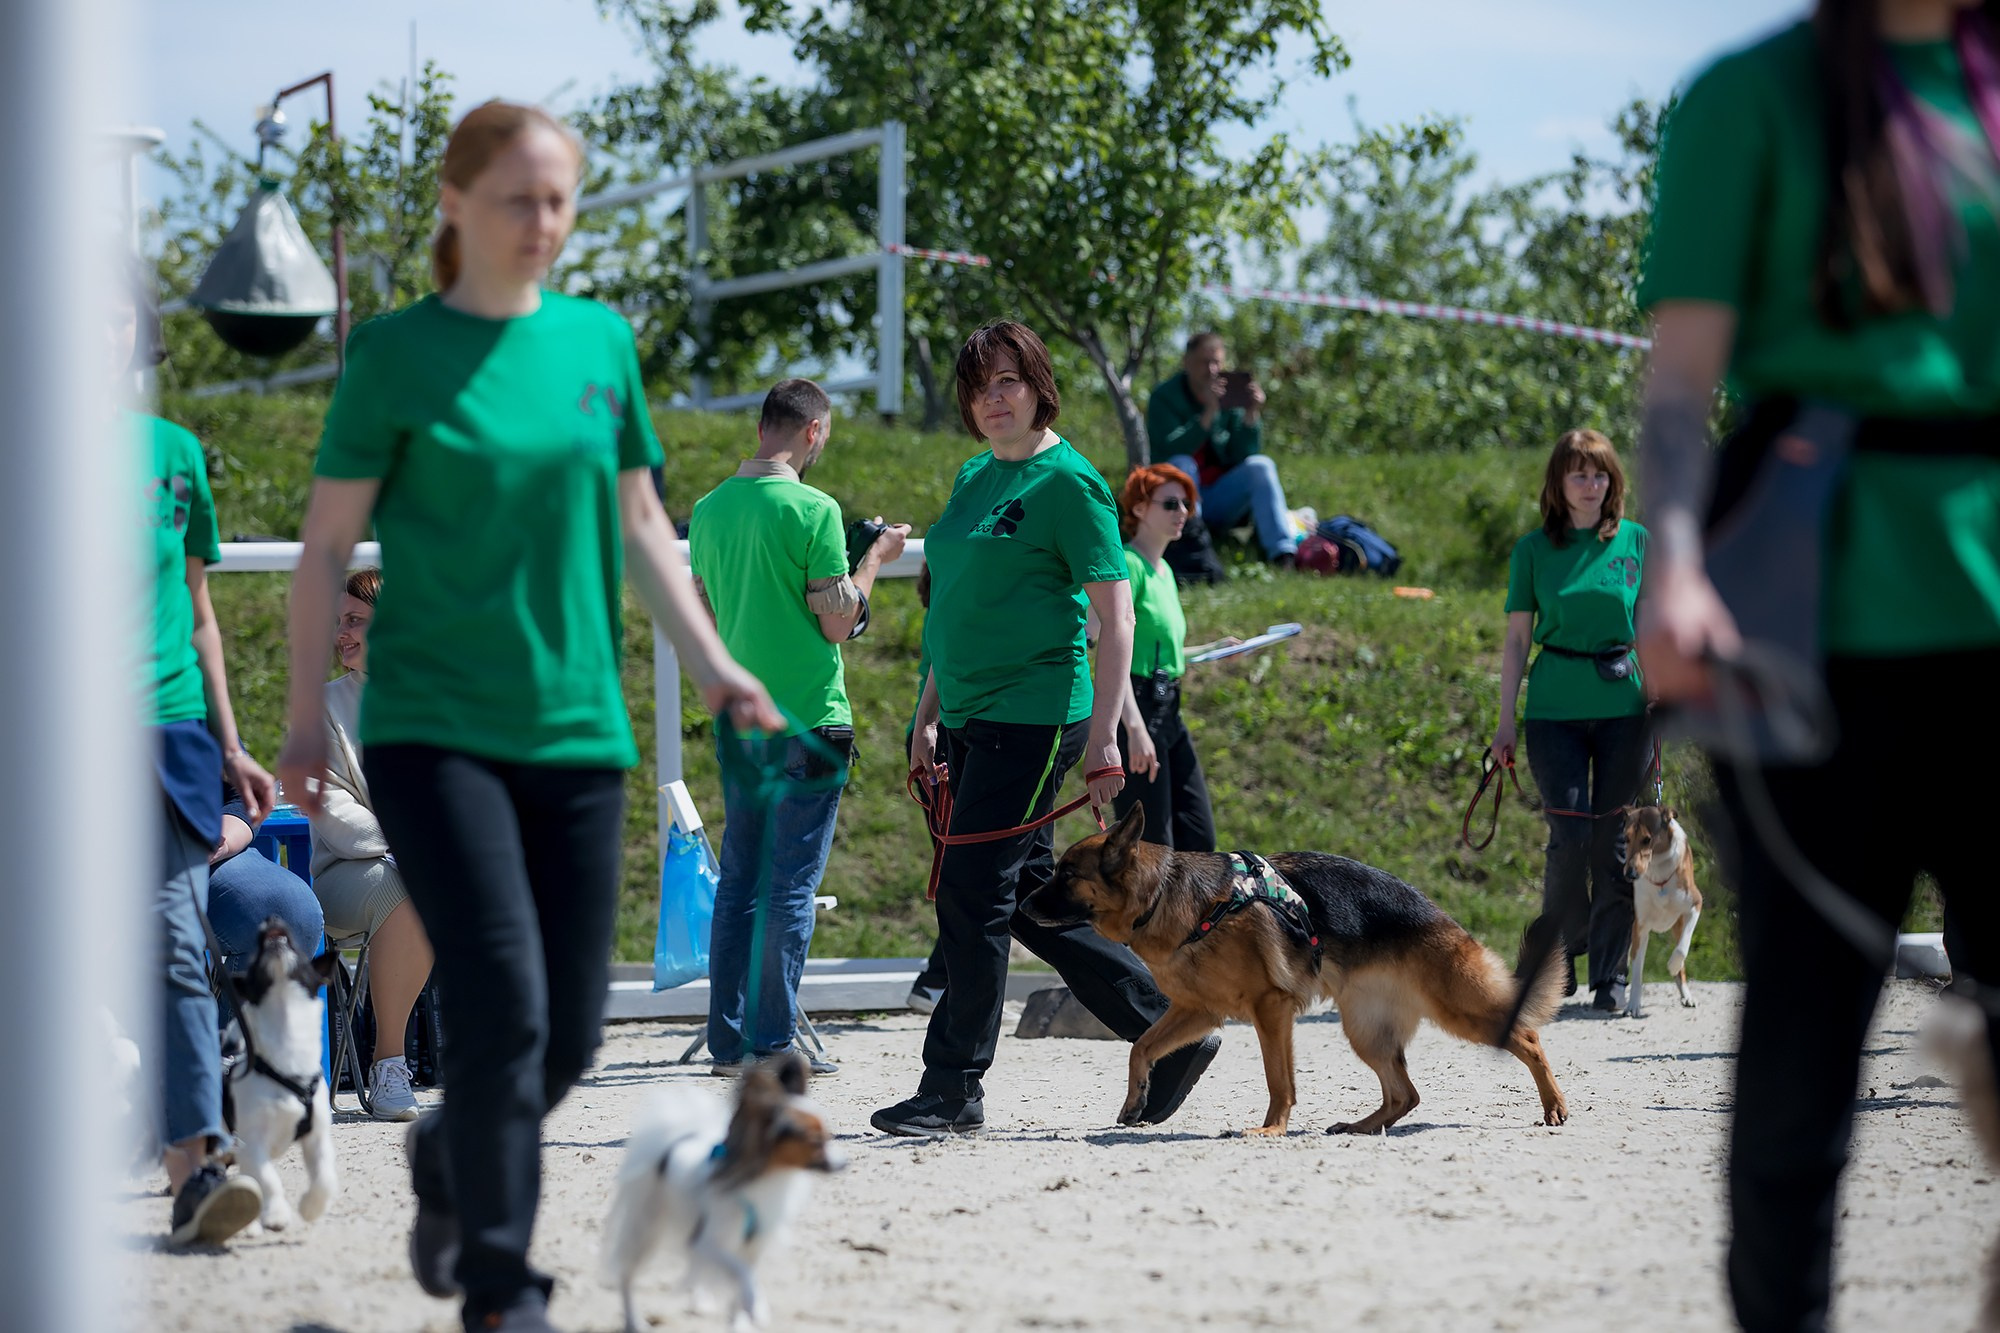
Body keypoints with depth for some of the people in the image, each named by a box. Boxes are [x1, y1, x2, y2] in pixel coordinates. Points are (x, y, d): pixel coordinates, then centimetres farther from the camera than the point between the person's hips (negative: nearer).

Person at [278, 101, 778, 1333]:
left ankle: (447, 1165, 36)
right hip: (432, 724, -5)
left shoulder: (600, 340, 9)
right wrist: (307, 716, -5)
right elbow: (329, 542, -1)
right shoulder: (397, 352, -3)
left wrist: (710, 661, 6)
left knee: (572, 1030, 6)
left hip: (575, 723, 5)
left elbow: (638, 518, 16)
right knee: (503, 1007, -14)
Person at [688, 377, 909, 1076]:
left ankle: (729, 1041, 13)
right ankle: (774, 1043, -1)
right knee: (791, 885, -2)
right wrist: (874, 558, 3)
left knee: (739, 880, 12)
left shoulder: (709, 510, 7)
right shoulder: (813, 511, -13)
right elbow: (837, 624, -11)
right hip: (807, 719, -6)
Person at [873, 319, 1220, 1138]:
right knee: (1028, 902, 11)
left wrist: (1103, 734, -18)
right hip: (971, 720, 9)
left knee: (973, 899, -9)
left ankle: (954, 1087, -2)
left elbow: (1116, 615, -12)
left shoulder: (1067, 481, -8)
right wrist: (929, 716, 20)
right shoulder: (974, 480, 15)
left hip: (1033, 717, -9)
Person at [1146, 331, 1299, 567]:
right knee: (1181, 465, -31)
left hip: (1220, 502, 3)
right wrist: (1209, 413, -31)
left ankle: (1284, 554, -31)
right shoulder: (1164, 398, -5)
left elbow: (1244, 455, -4)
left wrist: (1252, 414, -18)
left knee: (1260, 466, -18)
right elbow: (1171, 449, -23)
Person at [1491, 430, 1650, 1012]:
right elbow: (1516, 640, 7)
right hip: (1555, 709, 0)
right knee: (1570, 836, -7)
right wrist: (1505, 721, 3)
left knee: (1614, 841, 1)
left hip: (1624, 705, 0)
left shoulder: (1638, 542, 5)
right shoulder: (1534, 550, 5)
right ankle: (1559, 956, 15)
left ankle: (1611, 975, 9)